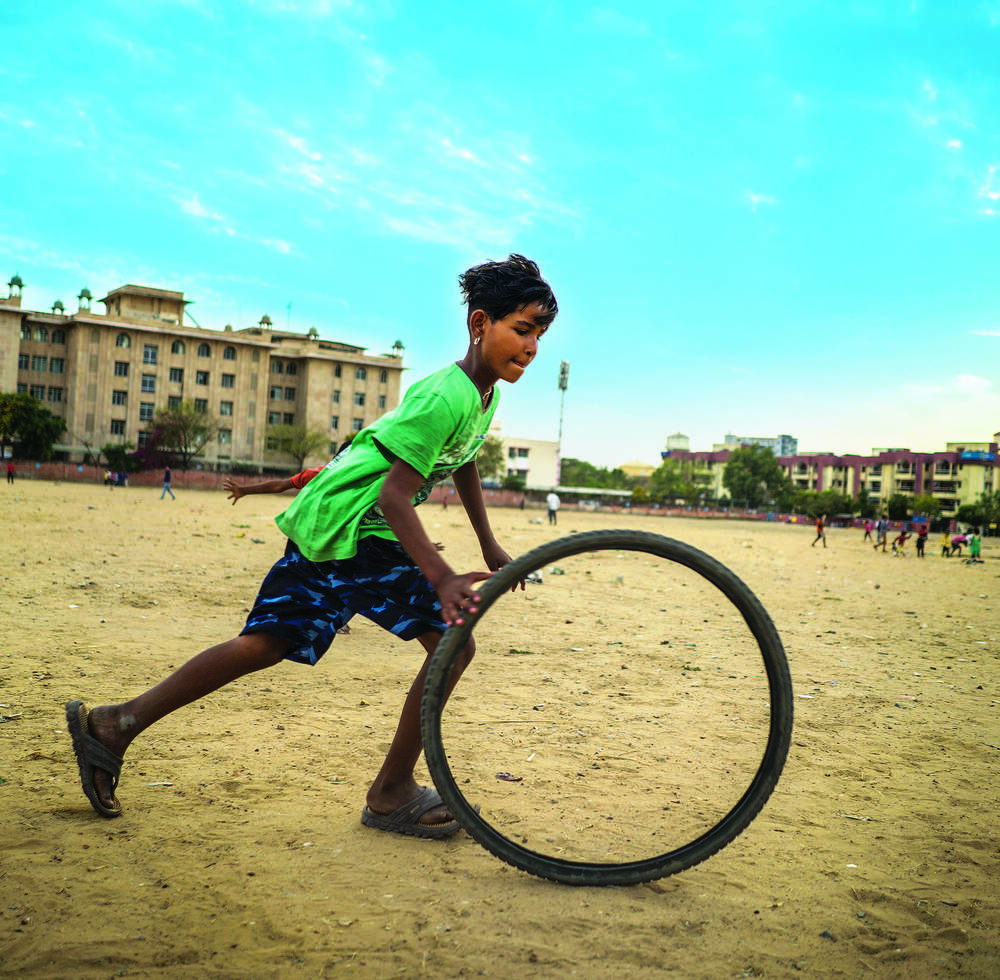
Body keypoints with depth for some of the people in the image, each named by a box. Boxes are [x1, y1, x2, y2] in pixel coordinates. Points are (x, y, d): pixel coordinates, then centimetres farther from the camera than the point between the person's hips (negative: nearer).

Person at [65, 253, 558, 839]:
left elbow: (464, 463, 27)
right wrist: (442, 577, -37)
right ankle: (392, 794, 4)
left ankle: (114, 725, 21)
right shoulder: (448, 397, -21)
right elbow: (394, 495, -26)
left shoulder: (483, 394, 10)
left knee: (265, 645, 13)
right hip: (352, 526, -10)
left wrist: (490, 547, 30)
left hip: (322, 526, 10)